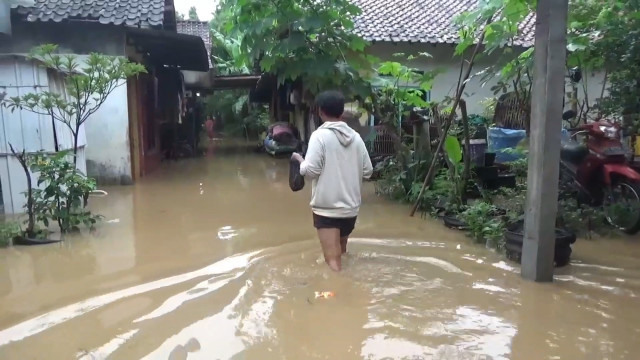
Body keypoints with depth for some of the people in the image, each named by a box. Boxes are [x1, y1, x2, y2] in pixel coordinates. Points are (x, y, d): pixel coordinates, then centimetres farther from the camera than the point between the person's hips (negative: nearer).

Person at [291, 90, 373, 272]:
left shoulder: (320, 135, -11)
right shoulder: (355, 137, 4)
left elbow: (310, 170, -17)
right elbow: (368, 171, 6)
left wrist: (300, 160, 3)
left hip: (327, 208, -6)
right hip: (351, 207, 6)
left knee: (333, 259, -7)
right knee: (341, 252, 25)